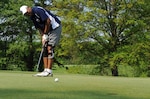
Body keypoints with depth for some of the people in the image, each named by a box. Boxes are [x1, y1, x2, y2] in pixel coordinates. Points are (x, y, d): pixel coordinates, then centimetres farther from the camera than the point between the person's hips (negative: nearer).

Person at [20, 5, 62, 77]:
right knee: (45, 49, 4)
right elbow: (39, 28, 10)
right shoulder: (32, 17, 8)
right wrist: (43, 37, -5)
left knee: (50, 49, -14)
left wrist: (45, 34, -14)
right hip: (47, 31, 10)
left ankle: (49, 71, -14)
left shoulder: (37, 10, -20)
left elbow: (48, 21, -23)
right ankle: (45, 70, 4)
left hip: (55, 27, -10)